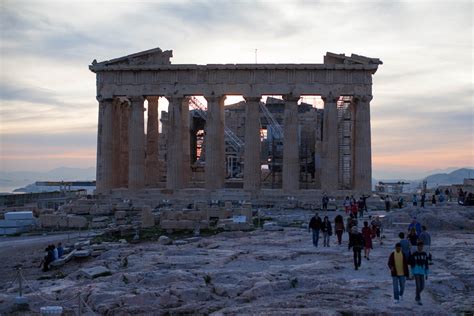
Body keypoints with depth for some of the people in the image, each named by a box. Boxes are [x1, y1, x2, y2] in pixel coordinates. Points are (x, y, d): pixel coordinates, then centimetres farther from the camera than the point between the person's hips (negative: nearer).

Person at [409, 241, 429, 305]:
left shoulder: (424, 254, 6)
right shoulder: (414, 254, -6)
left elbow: (426, 264, 11)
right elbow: (412, 264, -3)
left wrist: (426, 274, 9)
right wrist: (413, 274, -6)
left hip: (422, 273, 4)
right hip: (416, 273, -4)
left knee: (422, 287, 6)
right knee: (418, 286, -9)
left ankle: (417, 296, 32)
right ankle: (419, 300, 1)